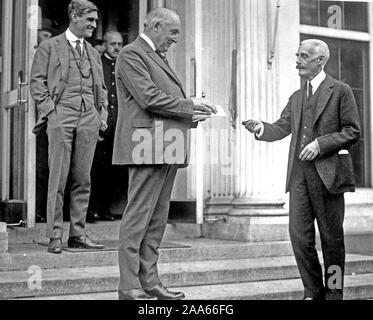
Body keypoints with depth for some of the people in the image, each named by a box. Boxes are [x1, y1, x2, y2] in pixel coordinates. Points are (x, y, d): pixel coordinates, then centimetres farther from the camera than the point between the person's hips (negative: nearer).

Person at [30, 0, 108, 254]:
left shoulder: (94, 53, 22)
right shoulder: (49, 47, 8)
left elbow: (101, 88, 24)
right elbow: (37, 82, 2)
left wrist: (102, 114, 10)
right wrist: (50, 110, -9)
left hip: (89, 119, 5)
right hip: (61, 116, -4)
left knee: (83, 179, 4)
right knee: (58, 179, -5)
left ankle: (78, 233, 10)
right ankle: (55, 236, 1)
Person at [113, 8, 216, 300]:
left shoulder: (159, 57, 25)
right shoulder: (132, 54, -5)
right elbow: (149, 98, -15)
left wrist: (193, 114, 9)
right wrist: (190, 105, -8)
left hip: (167, 149, 10)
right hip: (148, 147, -10)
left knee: (157, 220, 9)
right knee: (138, 218, -7)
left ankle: (149, 282, 15)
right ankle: (129, 287, -2)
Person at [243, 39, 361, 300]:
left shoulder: (340, 91, 1)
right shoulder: (297, 97, 19)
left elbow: (353, 131, -4)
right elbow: (281, 128, 11)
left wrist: (320, 143, -15)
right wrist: (261, 128, -9)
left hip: (328, 173, -5)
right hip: (299, 173, 5)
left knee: (331, 237, 4)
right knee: (299, 235, 2)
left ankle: (333, 292, 17)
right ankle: (313, 291, 16)